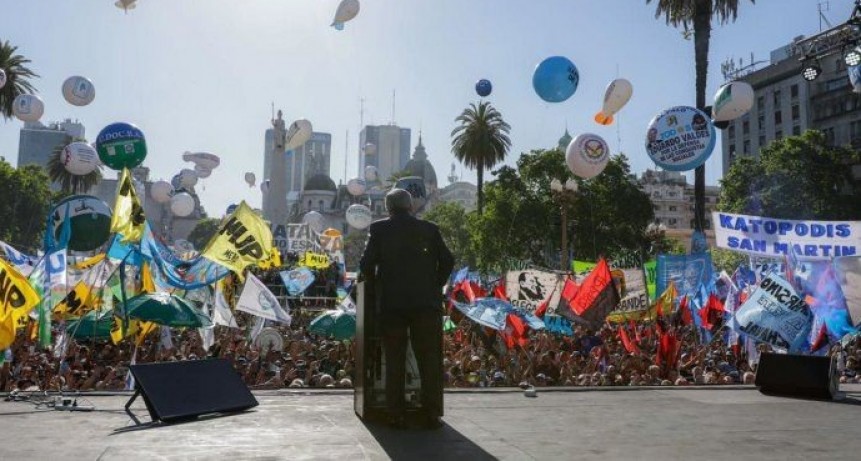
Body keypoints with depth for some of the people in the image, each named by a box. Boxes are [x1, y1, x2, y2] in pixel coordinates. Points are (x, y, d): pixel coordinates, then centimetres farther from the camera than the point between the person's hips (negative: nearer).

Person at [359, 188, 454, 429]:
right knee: (429, 360, 6)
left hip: (391, 303, 0)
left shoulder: (379, 229, 3)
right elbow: (447, 261, 2)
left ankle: (396, 415, 7)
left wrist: (376, 287, 12)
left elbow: (366, 264, -3)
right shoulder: (429, 229, 5)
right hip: (426, 302, 0)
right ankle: (431, 414, 5)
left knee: (394, 361, 6)